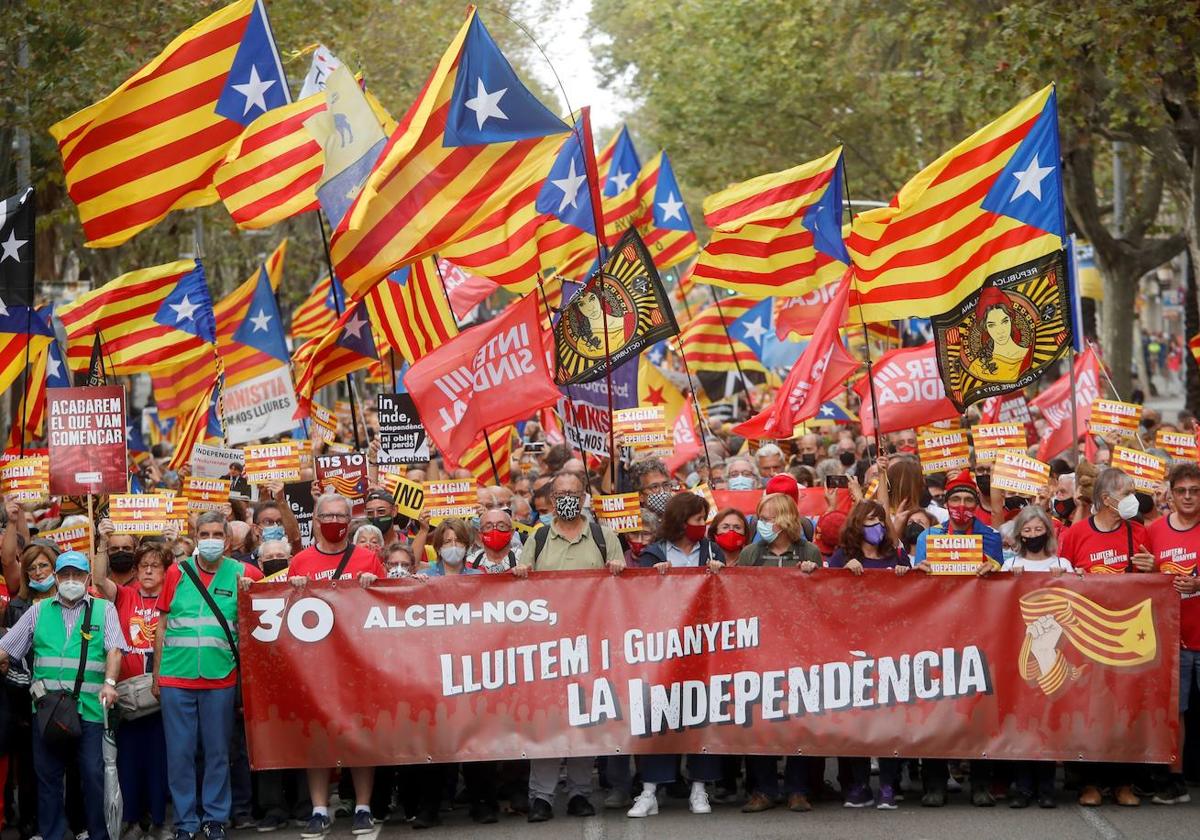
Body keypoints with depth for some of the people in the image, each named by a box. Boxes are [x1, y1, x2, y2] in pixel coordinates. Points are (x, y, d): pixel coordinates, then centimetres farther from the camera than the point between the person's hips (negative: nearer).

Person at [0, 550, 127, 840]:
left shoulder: (104, 610, 9)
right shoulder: (39, 611, 14)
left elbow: (114, 649, -4)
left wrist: (109, 682, -19)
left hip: (89, 707, -2)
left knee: (93, 775, -4)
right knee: (47, 775, 6)